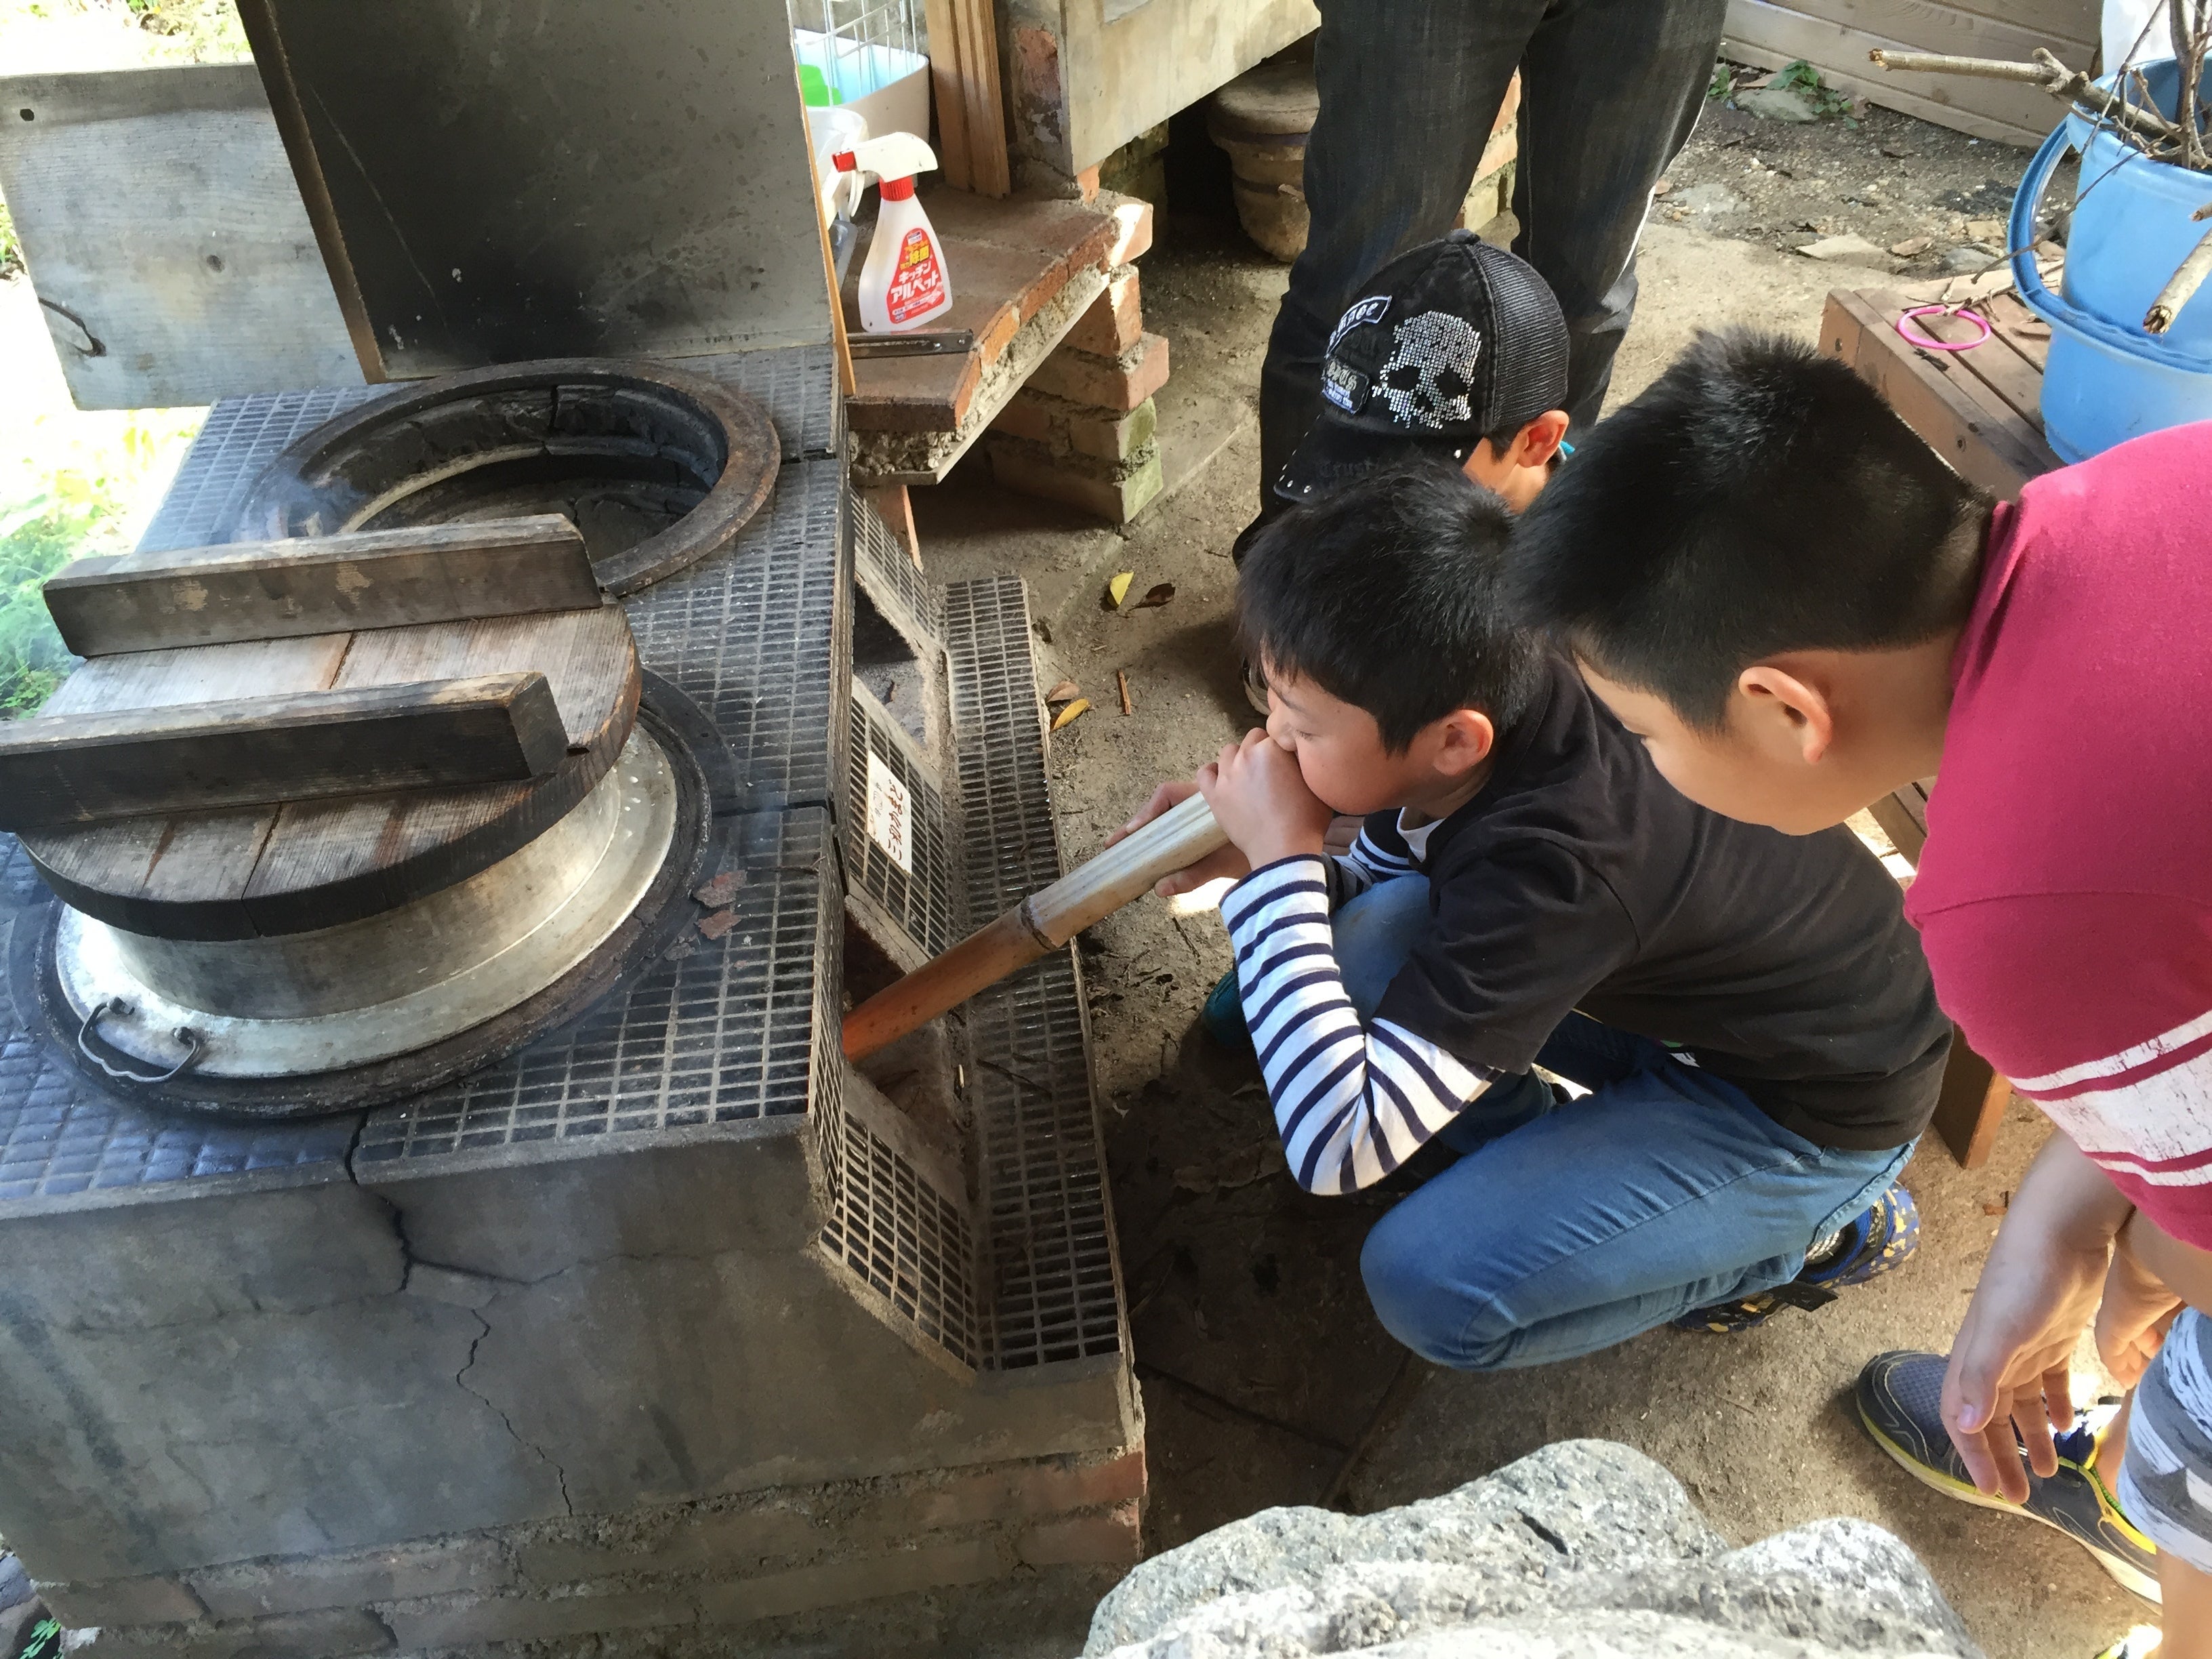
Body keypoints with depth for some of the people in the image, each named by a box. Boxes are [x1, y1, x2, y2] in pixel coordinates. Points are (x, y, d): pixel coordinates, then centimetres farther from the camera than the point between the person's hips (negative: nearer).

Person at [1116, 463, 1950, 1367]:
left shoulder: (1550, 867, -39)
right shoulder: (1496, 700, -17)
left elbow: (1333, 1150, -37)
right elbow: (1380, 880, 4)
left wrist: (1280, 860, -34)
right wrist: (1255, 855, -18)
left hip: (1819, 1105, -6)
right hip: (1682, 991, 7)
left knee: (1432, 1290, -19)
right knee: (1369, 943, -13)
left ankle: (1814, 1233, 2)